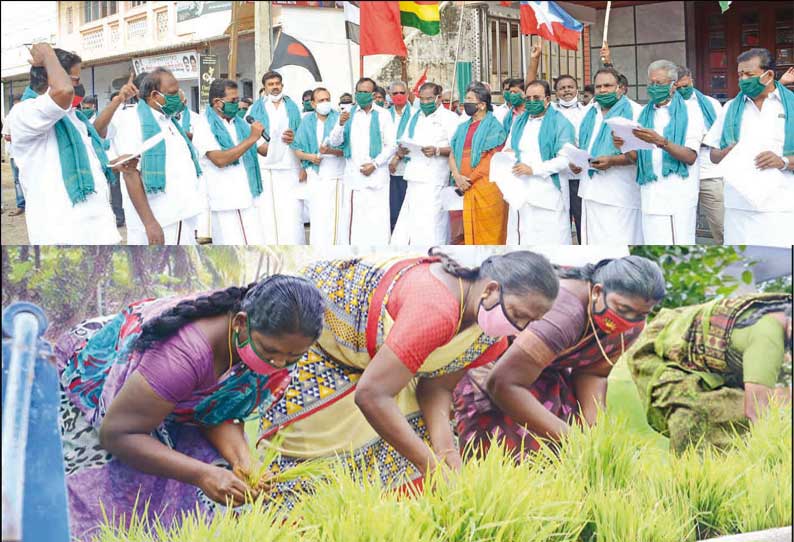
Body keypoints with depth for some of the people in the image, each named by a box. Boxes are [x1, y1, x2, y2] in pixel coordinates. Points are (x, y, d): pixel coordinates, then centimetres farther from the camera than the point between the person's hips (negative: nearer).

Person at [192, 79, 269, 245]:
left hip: (249, 198, 6)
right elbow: (220, 159, -19)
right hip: (226, 202, -6)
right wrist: (251, 138, -18)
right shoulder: (204, 125, -6)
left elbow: (265, 149, 17)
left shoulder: (239, 123, 13)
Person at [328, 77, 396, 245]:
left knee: (378, 220, -7)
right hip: (353, 174, 2)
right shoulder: (348, 114, 13)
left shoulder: (383, 115, 8)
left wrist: (375, 164, -7)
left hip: (376, 175, -2)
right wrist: (340, 124, -12)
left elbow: (391, 145, 4)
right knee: (354, 217, -3)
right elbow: (334, 142, 7)